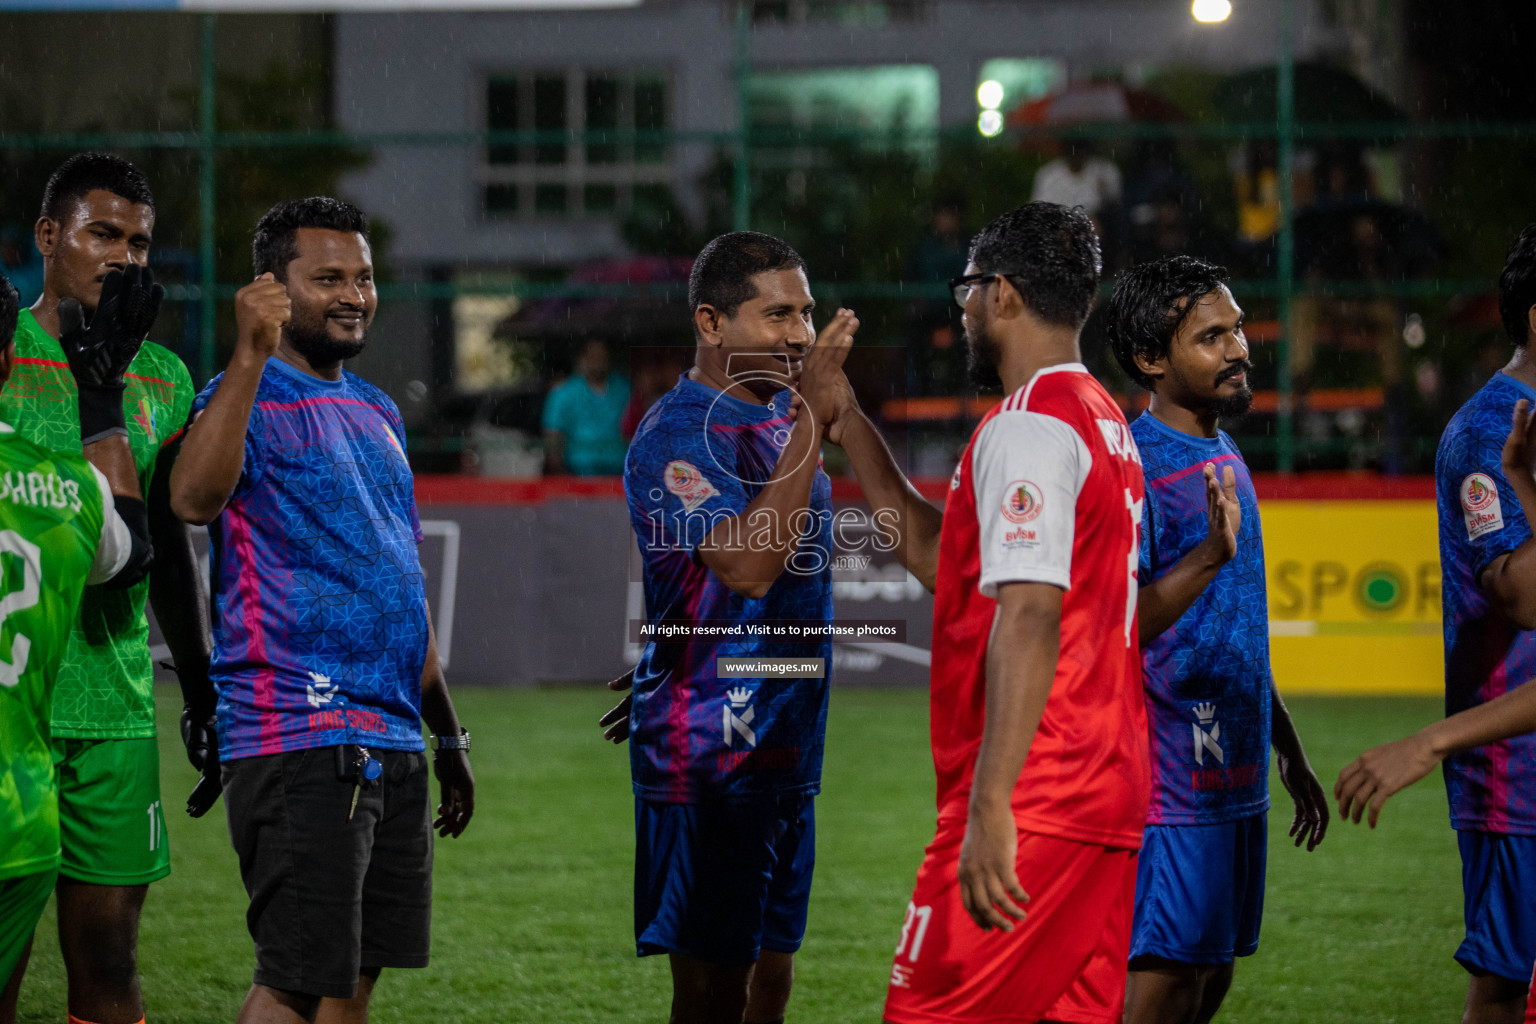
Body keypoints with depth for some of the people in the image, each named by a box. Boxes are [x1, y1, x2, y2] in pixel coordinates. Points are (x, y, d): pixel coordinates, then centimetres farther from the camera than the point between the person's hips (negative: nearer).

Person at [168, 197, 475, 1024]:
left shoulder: (376, 413, 19)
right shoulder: (251, 400, -7)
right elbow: (193, 498, -30)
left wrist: (447, 736, 26)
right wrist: (252, 354, -35)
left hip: (392, 742, 8)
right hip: (299, 740, -8)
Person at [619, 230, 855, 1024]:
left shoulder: (780, 417, 14)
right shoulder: (677, 435, -14)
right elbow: (747, 566, -29)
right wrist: (811, 420, -28)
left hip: (785, 750, 9)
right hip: (708, 758, -9)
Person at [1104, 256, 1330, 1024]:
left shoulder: (1225, 460, 15)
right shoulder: (1132, 466, -14)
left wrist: (1291, 756, 25)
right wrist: (1208, 558, -33)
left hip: (1235, 779, 9)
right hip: (1168, 781, -9)